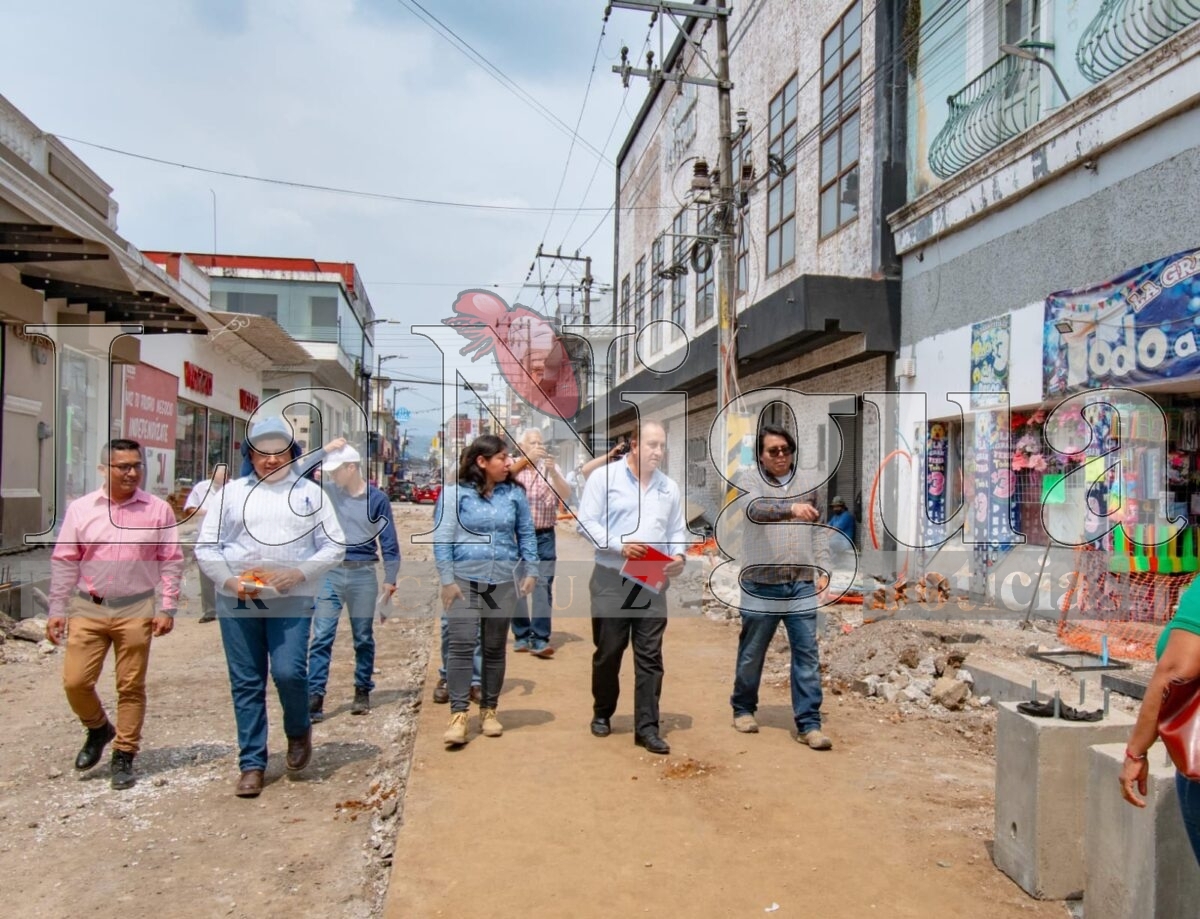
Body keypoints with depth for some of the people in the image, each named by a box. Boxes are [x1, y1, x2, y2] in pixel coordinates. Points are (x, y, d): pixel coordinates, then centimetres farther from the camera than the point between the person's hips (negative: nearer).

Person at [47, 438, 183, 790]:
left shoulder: (158, 510, -1)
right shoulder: (81, 509, 2)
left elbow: (171, 562, 1)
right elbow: (64, 562, 6)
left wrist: (167, 608, -4)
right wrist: (57, 610, 4)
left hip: (136, 610, -1)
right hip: (87, 609, 1)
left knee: (131, 686, 5)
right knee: (75, 681, 1)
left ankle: (124, 756, 20)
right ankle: (98, 729, 31)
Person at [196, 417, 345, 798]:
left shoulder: (310, 492, 7)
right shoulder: (233, 491, 11)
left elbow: (334, 546, 4)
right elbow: (206, 547, 10)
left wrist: (298, 573, -11)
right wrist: (229, 579, -7)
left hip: (291, 599, -2)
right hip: (237, 600, 2)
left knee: (289, 672, -13)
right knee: (246, 683, 6)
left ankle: (299, 730, 18)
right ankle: (252, 764, 18)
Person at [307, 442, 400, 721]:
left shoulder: (377, 498, -3)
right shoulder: (328, 491, 4)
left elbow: (389, 541, 0)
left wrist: (390, 579, -3)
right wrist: (323, 451, -9)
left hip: (363, 575, -1)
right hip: (330, 573, 2)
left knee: (363, 637, 9)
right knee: (321, 636, -3)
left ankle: (363, 691, 22)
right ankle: (315, 695, -1)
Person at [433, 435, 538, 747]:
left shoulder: (514, 493, 5)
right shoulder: (455, 492, -4)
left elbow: (527, 534, 12)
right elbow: (442, 538, -5)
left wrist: (530, 571, 6)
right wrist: (447, 580, -9)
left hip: (504, 583, 3)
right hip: (465, 581, -3)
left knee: (495, 648, 10)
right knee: (461, 645, -9)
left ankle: (489, 710, 22)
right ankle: (458, 714, -2)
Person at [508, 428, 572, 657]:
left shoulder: (550, 469, 7)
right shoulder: (513, 466, 5)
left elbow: (565, 494, -7)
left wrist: (553, 471, -24)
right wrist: (526, 458, -30)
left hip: (544, 536, 0)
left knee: (543, 584, -9)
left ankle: (540, 640, -12)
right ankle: (521, 636, 15)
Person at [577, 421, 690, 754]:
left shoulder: (670, 487, 12)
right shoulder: (604, 477, -2)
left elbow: (678, 530, 14)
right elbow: (586, 521, -7)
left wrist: (680, 555, -7)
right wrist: (619, 545, -19)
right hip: (612, 581, -3)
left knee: (650, 656, 2)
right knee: (608, 652, 8)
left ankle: (647, 727, 9)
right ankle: (602, 713, 29)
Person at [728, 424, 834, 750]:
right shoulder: (747, 479, -2)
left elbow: (817, 531, 16)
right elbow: (757, 509, -24)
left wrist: (823, 569, 7)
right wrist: (791, 508, -42)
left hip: (802, 585, 3)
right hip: (761, 585, -3)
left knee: (807, 654, 1)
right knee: (752, 653, 10)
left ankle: (808, 724, 7)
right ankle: (743, 709, 29)